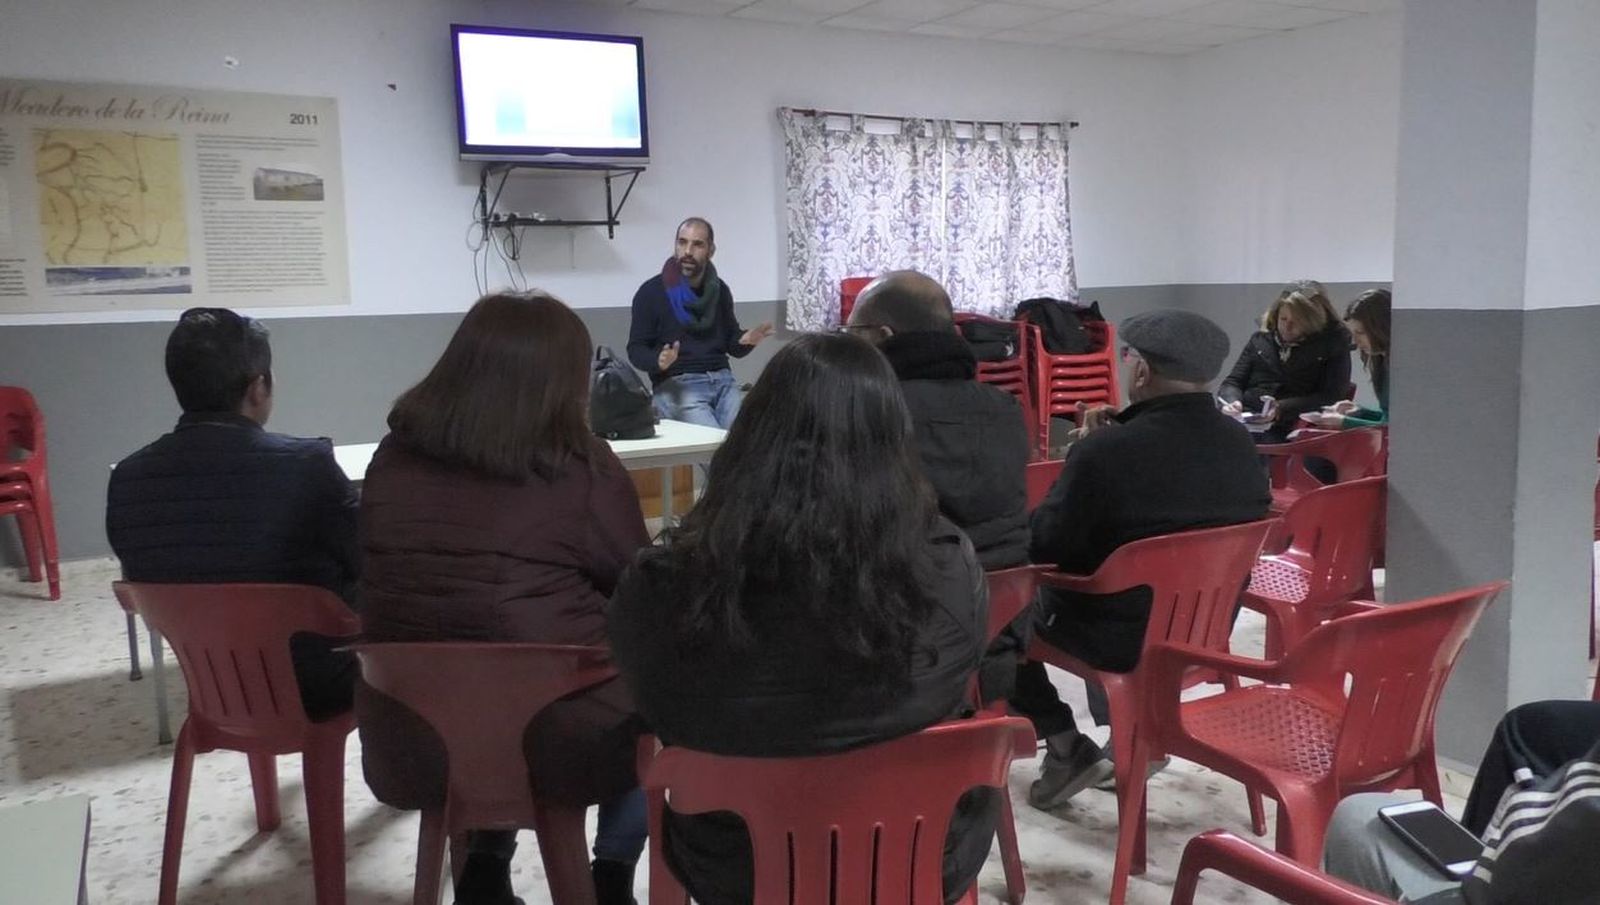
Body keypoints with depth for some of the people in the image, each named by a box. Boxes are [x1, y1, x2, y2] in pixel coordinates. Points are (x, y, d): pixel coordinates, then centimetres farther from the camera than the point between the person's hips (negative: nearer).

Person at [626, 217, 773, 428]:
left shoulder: (720, 290, 12)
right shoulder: (651, 292, 0)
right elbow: (636, 350, 0)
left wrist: (746, 341, -6)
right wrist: (658, 361, -22)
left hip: (722, 380, 4)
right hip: (675, 384, -4)